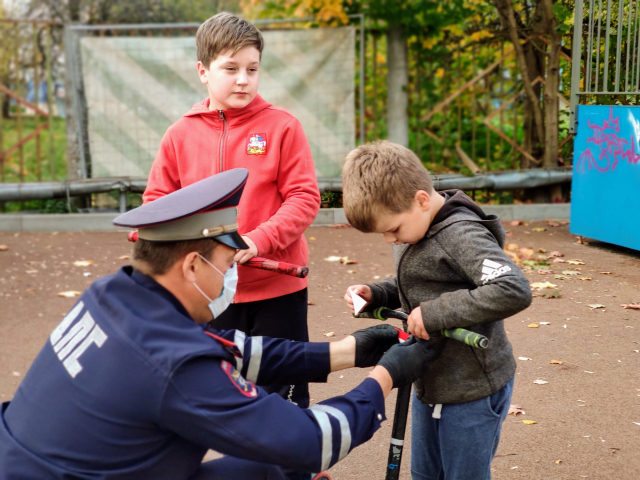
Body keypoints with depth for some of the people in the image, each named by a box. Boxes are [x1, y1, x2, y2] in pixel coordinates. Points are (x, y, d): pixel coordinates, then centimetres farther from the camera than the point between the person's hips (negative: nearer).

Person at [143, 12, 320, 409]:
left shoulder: (282, 126, -6)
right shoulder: (181, 134, 2)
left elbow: (305, 198, -10)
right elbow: (156, 204, 6)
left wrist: (258, 240, -22)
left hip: (277, 289, -2)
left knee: (283, 395, 10)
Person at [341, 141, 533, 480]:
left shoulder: (460, 235, -25)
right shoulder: (413, 226, 3)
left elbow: (514, 290, -37)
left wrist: (436, 312, -32)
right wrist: (374, 294, -2)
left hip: (472, 390, -9)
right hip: (429, 384, 9)